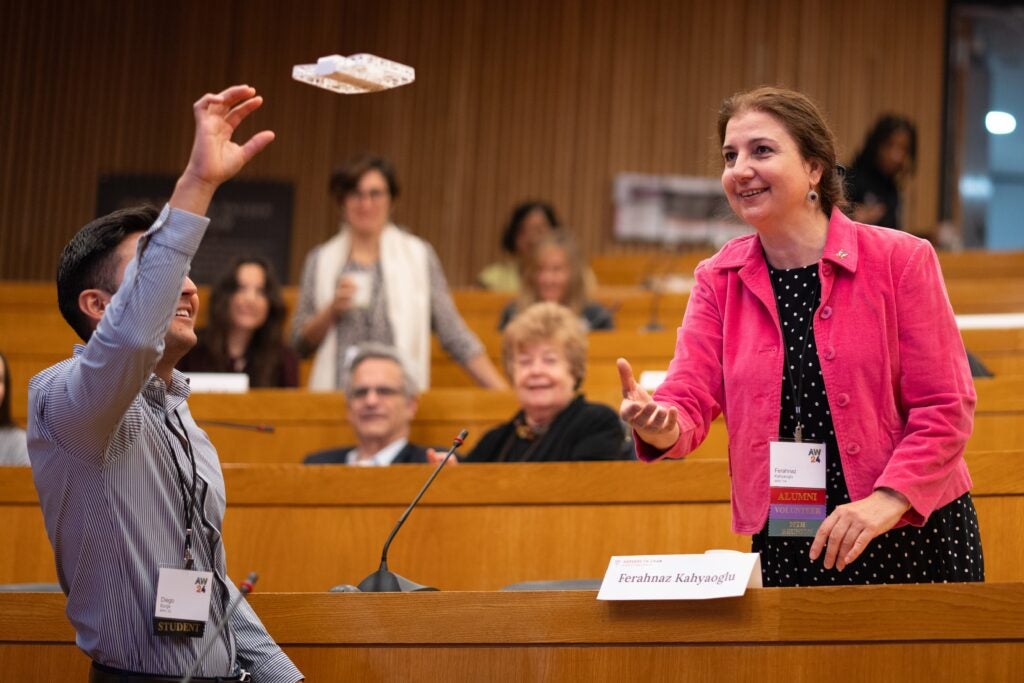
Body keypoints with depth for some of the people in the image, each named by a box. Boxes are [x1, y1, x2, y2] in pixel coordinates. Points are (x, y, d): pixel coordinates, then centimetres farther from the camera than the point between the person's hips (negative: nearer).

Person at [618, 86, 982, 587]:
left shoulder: (900, 260, -6)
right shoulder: (719, 279, 4)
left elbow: (945, 407, -8)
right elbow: (692, 398, -5)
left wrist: (888, 499, -20)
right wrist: (661, 425, -29)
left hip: (913, 533, -2)